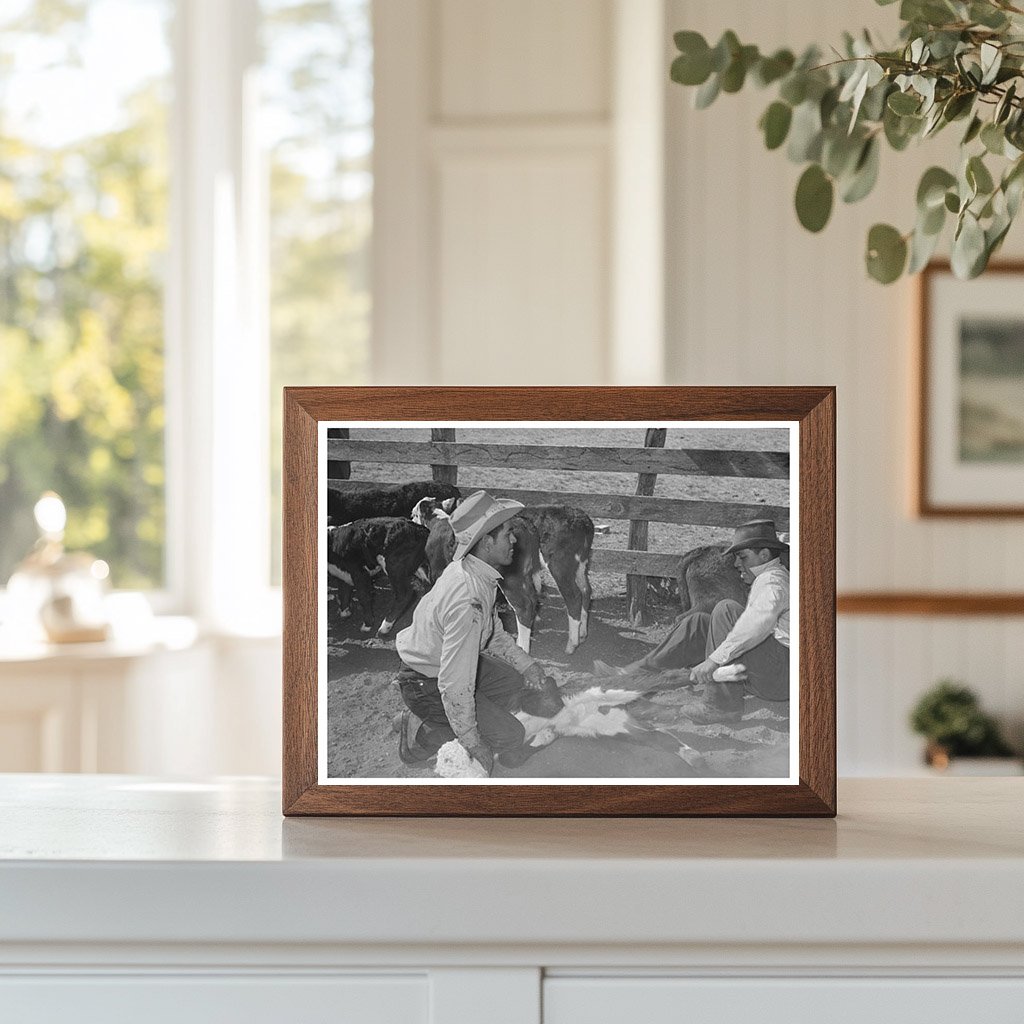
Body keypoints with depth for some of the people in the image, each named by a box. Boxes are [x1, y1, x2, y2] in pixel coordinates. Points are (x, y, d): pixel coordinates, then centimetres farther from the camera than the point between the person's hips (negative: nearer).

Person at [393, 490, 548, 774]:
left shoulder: (467, 569, -4)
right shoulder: (468, 601, -35)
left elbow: (493, 632, 16)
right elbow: (455, 684, -33)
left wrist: (526, 664, 7)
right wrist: (474, 744, -23)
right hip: (426, 685, -9)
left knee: (517, 681, 17)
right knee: (512, 739, -9)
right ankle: (423, 735, 3)